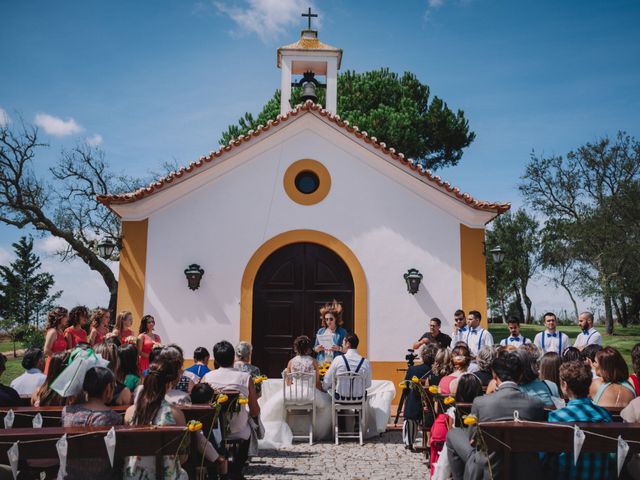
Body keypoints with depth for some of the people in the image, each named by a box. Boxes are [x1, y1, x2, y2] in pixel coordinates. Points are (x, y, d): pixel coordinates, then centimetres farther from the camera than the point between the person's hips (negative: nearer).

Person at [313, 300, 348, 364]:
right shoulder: (321, 331, 13)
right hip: (322, 362, 3)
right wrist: (317, 349, -4)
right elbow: (315, 348, 17)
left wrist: (339, 348, -17)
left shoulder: (342, 332, 2)